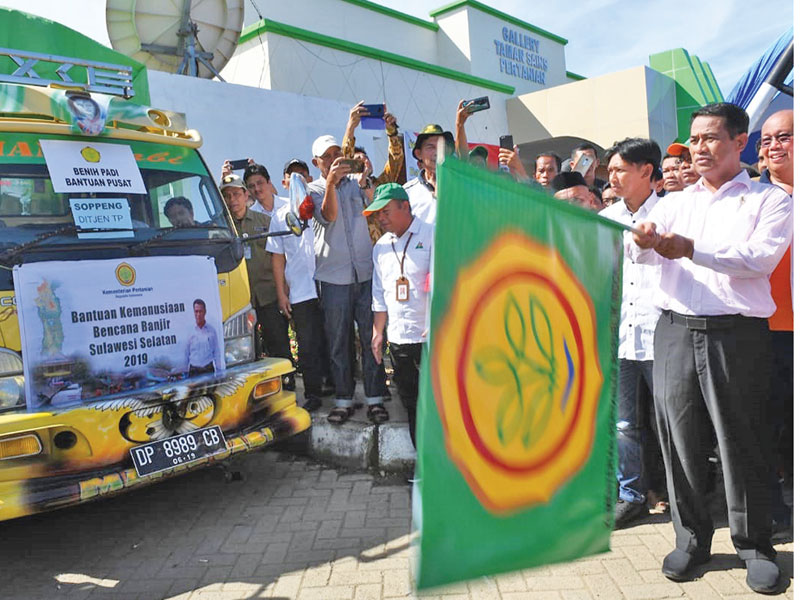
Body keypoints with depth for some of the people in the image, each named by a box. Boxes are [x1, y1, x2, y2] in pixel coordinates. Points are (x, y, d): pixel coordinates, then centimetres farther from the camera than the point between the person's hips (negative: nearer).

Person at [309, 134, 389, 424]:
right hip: (333, 278, -1)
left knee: (371, 338, 1)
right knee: (338, 342, 4)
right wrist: (331, 182, -29)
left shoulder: (356, 183, 13)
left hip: (366, 273, 1)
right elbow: (328, 216, -14)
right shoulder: (313, 189, 6)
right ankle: (344, 400, 15)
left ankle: (375, 398, 10)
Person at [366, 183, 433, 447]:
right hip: (398, 337, 6)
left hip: (431, 337, -6)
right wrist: (378, 332, 15)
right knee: (411, 403, 12)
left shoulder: (432, 236, -4)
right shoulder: (381, 247, 15)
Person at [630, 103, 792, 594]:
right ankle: (692, 537, 21)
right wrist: (644, 240, -23)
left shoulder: (770, 200, 7)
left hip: (737, 333, -3)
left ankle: (755, 543, 22)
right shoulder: (675, 203, 17)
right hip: (676, 330, 3)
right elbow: (640, 251, 1)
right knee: (679, 437, 6)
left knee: (743, 442, 4)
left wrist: (690, 249, -22)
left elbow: (761, 258, -11)